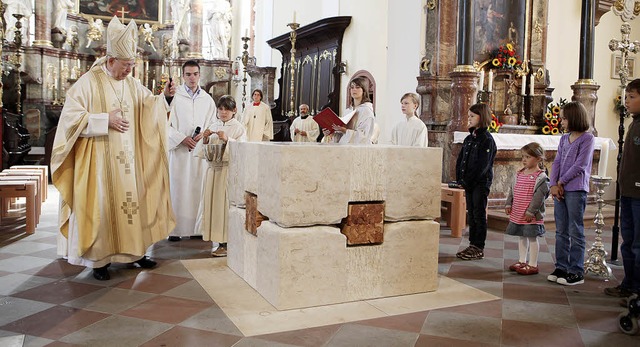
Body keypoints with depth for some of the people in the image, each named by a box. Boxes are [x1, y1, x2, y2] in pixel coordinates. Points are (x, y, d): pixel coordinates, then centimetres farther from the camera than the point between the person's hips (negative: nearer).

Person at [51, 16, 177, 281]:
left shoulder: (132, 84, 10)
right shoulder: (88, 82, -8)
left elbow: (150, 108, 10)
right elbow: (71, 117, -12)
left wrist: (165, 96, -9)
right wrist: (106, 120, -18)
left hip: (128, 159, 6)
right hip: (99, 159, -5)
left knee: (132, 200, 9)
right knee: (101, 206, -1)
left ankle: (133, 252, 20)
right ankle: (99, 259, 10)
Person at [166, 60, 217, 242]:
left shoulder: (207, 99, 11)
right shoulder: (174, 97, 1)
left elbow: (213, 124, 13)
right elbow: (165, 124, -1)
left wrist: (203, 135, -7)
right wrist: (182, 139, -12)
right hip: (178, 149, -3)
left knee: (198, 188, 3)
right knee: (177, 188, -3)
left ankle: (196, 227, 10)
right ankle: (175, 228, 3)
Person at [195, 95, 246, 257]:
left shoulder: (239, 128, 2)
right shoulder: (213, 127, 14)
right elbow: (203, 153, 13)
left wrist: (227, 139, -19)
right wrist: (205, 139, -4)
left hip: (230, 169, -5)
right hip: (214, 169, 5)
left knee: (227, 204, -7)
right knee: (213, 203, 4)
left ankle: (228, 243, 0)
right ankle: (217, 240, 14)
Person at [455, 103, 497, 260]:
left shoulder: (487, 139, -11)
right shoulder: (469, 138, 13)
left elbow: (482, 165, -18)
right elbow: (460, 160, 11)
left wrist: (467, 181, -17)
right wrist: (460, 179, 0)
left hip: (481, 183, -7)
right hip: (469, 183, 7)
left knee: (479, 215, -1)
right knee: (471, 214, 12)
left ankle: (479, 248, 7)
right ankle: (472, 245, 21)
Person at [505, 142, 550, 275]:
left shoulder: (541, 177, -13)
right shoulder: (519, 174, 10)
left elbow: (539, 195, -18)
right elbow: (512, 190, 15)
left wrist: (531, 211, -20)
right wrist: (508, 204, 7)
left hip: (531, 216, -7)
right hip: (517, 214, 7)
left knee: (532, 238, 2)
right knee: (522, 237, 17)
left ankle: (533, 265, 11)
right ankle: (522, 261, 28)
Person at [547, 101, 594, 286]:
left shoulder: (587, 138, -5)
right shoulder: (564, 138, 15)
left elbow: (580, 165, -12)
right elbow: (557, 163, 9)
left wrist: (561, 182, -8)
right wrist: (554, 185, -4)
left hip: (576, 190, -7)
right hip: (560, 190, 7)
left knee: (575, 232, -2)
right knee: (561, 232, 10)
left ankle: (576, 272, 4)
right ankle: (561, 267, 18)